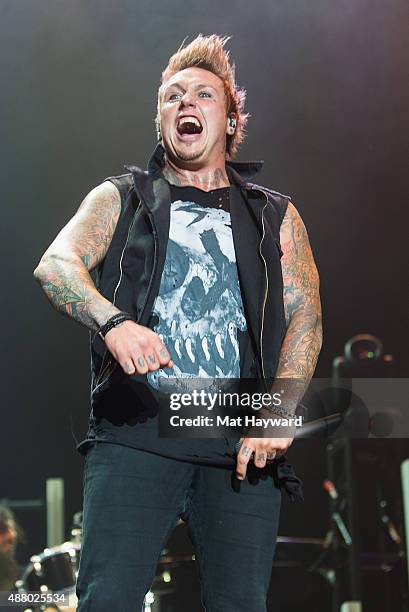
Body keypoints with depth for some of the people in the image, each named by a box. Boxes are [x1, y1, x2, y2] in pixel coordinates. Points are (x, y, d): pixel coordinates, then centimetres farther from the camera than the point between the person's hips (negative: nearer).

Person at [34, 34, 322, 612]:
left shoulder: (276, 216, 19)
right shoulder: (120, 199, 16)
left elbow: (305, 315, 9)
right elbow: (55, 265, -2)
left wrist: (279, 411, -8)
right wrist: (114, 321, -24)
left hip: (244, 441, 2)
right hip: (136, 430, -1)